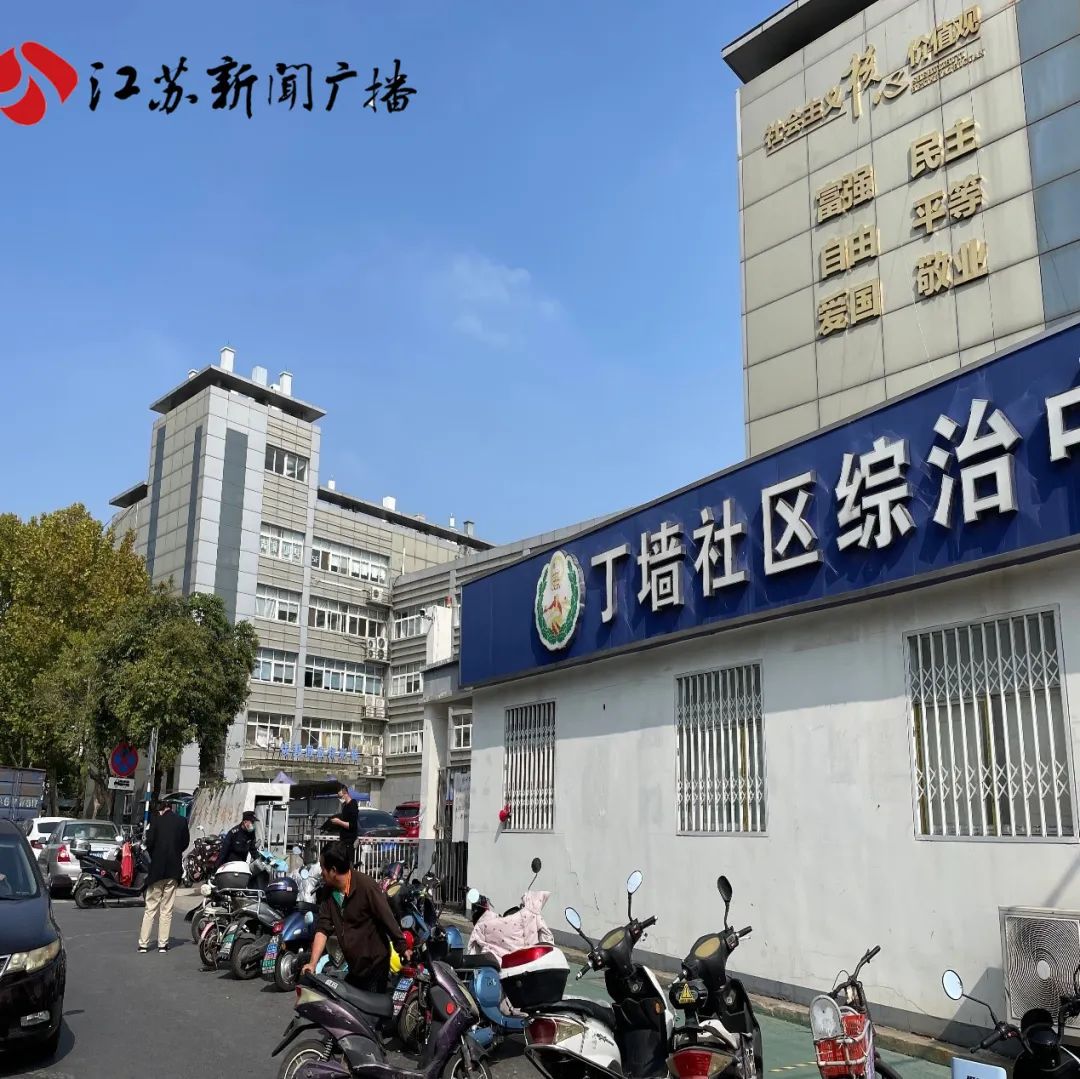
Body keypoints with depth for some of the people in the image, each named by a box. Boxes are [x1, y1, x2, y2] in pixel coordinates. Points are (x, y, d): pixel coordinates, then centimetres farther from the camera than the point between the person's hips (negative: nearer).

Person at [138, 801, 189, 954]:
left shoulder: (156, 821, -5)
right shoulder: (182, 822, 1)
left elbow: (149, 842, -7)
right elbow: (185, 842, 4)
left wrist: (154, 857, 10)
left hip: (157, 868, -1)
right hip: (173, 869, 1)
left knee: (151, 908, 6)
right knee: (166, 909, 7)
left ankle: (143, 943, 6)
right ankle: (163, 944, 7)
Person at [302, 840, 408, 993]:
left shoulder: (366, 886, -20)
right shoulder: (328, 893, 2)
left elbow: (387, 918, -16)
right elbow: (322, 928, -2)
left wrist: (402, 947, -12)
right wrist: (312, 963, -12)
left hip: (375, 965, -7)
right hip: (353, 968, 7)